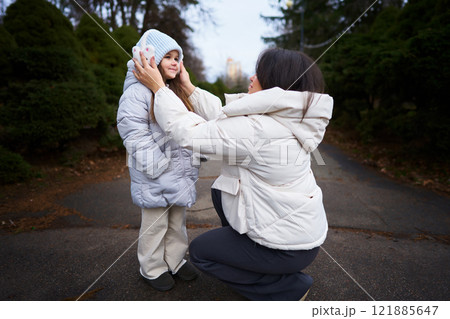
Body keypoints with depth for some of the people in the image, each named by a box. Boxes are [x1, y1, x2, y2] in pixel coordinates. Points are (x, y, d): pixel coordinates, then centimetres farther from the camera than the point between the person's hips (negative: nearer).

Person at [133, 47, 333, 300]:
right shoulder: (288, 119, 1)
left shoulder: (256, 129, -29)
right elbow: (222, 117, 6)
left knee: (200, 251, 8)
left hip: (290, 246, -9)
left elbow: (188, 133, -23)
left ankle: (290, 288, 10)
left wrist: (159, 88, -11)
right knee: (222, 192, 19)